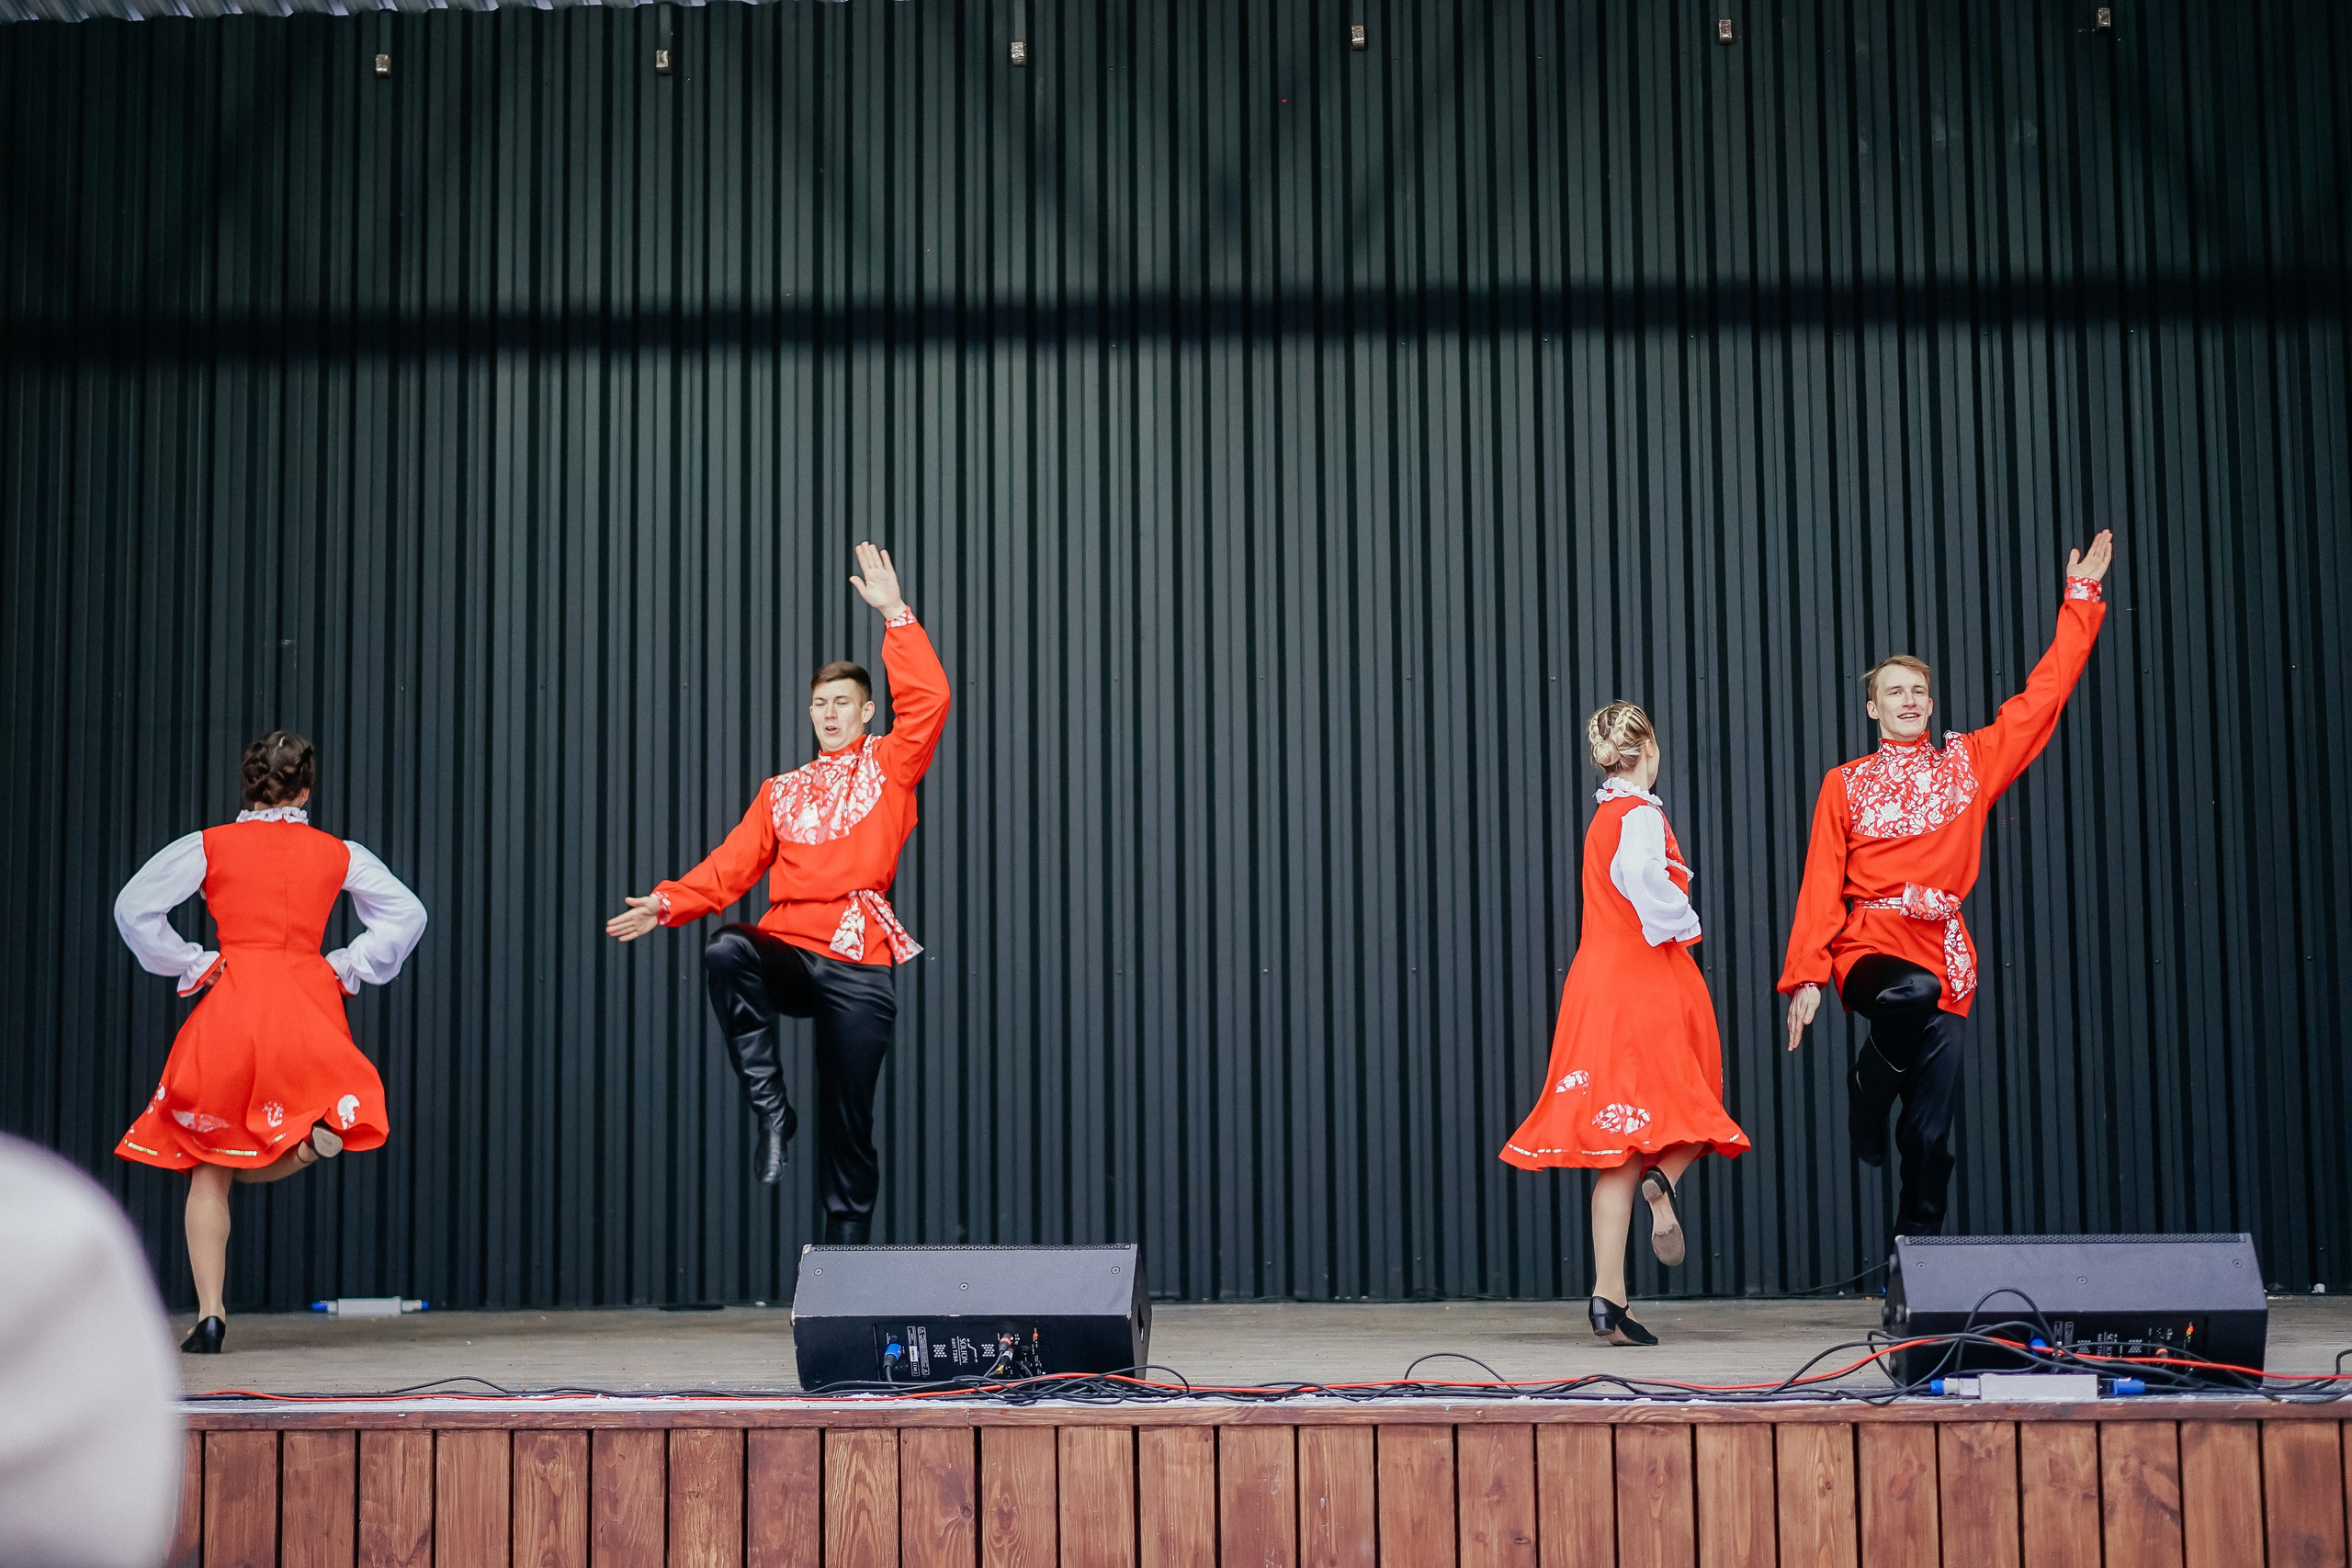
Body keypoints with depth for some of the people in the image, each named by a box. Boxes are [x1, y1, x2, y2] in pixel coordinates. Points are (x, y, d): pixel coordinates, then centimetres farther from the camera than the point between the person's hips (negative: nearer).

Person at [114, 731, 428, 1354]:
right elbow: (407, 913, 8)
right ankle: (312, 1137, -19)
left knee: (209, 1167, 8)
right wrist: (346, 968, 10)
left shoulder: (209, 846, 3)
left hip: (232, 1002, -2)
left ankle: (210, 1313, -1)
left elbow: (134, 908, -3)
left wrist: (193, 964, 4)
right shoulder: (339, 853, 8)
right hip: (312, 1001, 2)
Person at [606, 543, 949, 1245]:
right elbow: (733, 864, 8)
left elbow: (928, 699, -6)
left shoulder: (890, 767, 9)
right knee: (726, 952, -32)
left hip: (858, 963, -2)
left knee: (847, 1115, 0)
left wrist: (894, 613, -10)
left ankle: (846, 1244, 10)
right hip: (788, 949, 2)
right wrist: (667, 903, -7)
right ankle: (770, 1108, -25)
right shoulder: (781, 791, 18)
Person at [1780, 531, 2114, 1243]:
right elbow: (1821, 883, 2)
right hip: (1869, 946, -2)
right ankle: (1869, 1093, -13)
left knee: (1930, 1136, 0)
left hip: (1945, 954, 2)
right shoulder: (1845, 783, 7)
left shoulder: (1970, 762, 12)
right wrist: (1806, 974, -6)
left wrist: (2081, 598, 11)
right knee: (1914, 992, -40)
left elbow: (2046, 691, 12)